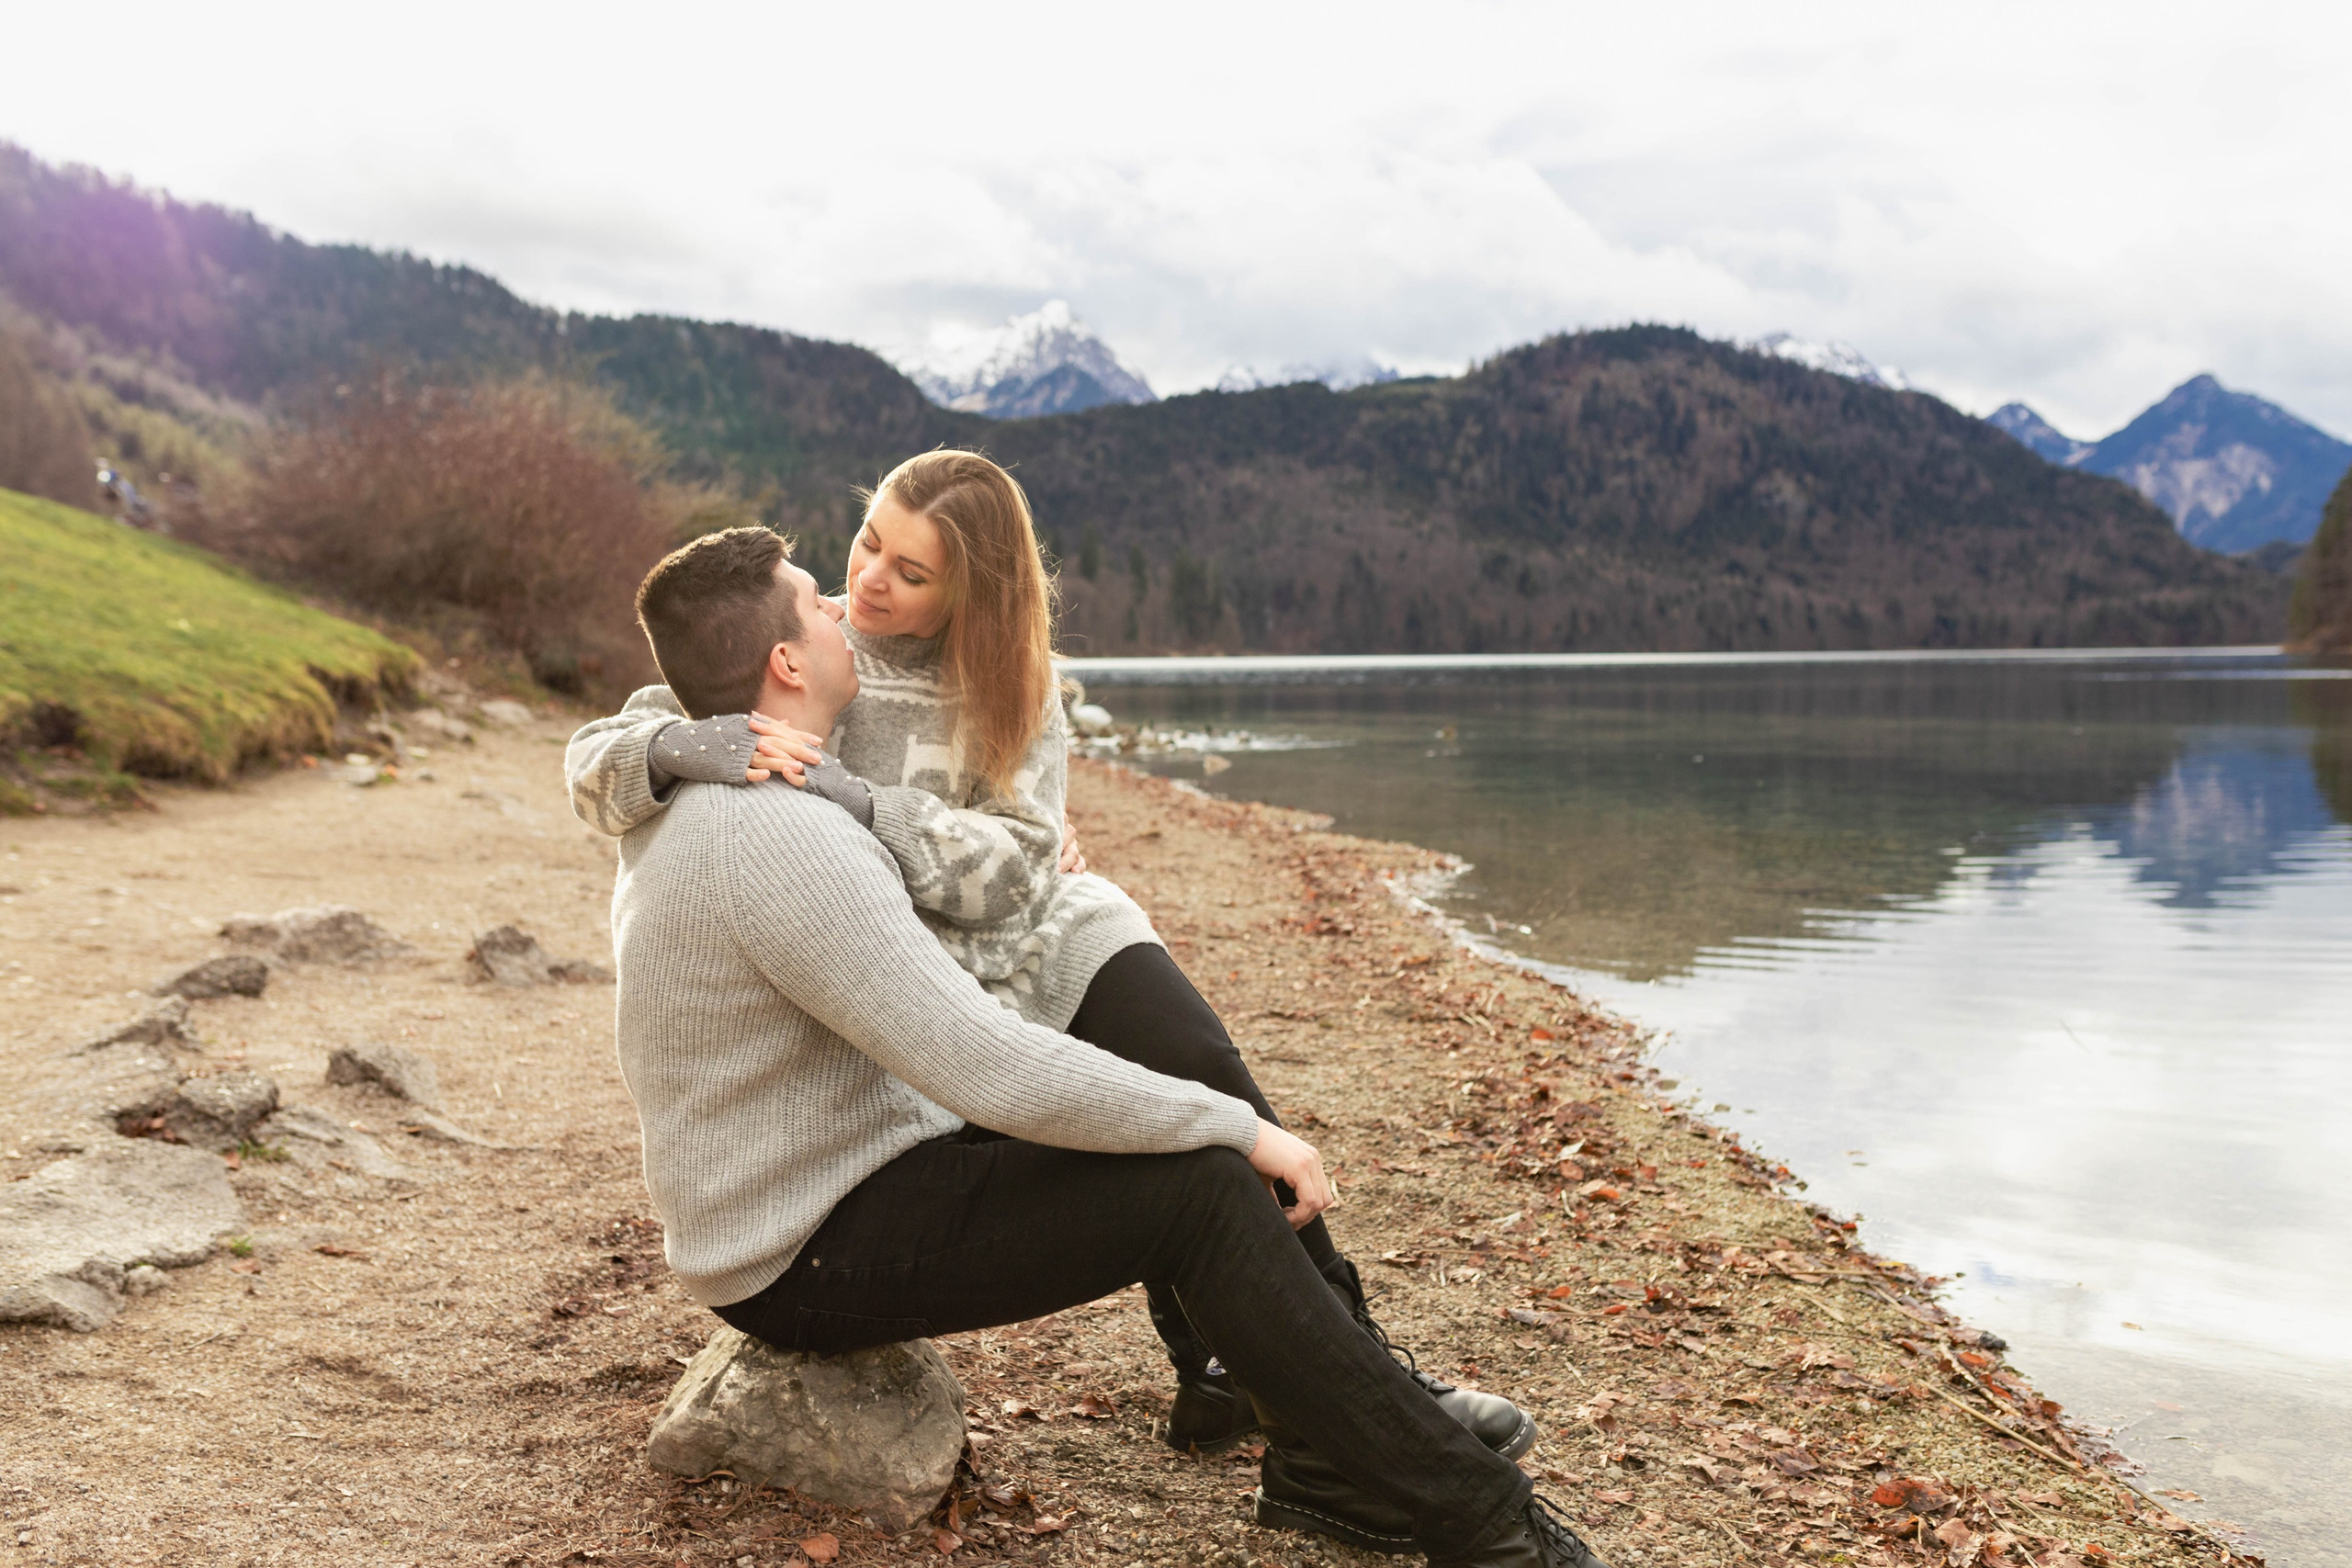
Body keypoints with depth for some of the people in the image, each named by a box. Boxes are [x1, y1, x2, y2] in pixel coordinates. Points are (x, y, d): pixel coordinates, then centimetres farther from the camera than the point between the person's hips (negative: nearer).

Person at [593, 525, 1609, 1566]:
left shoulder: (693, 804, 6)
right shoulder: (782, 838, -28)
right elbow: (994, 1072, -32)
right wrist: (1237, 1127, -21)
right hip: (811, 1260, -10)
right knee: (1202, 1189, -21)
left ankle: (1327, 1460, 13)